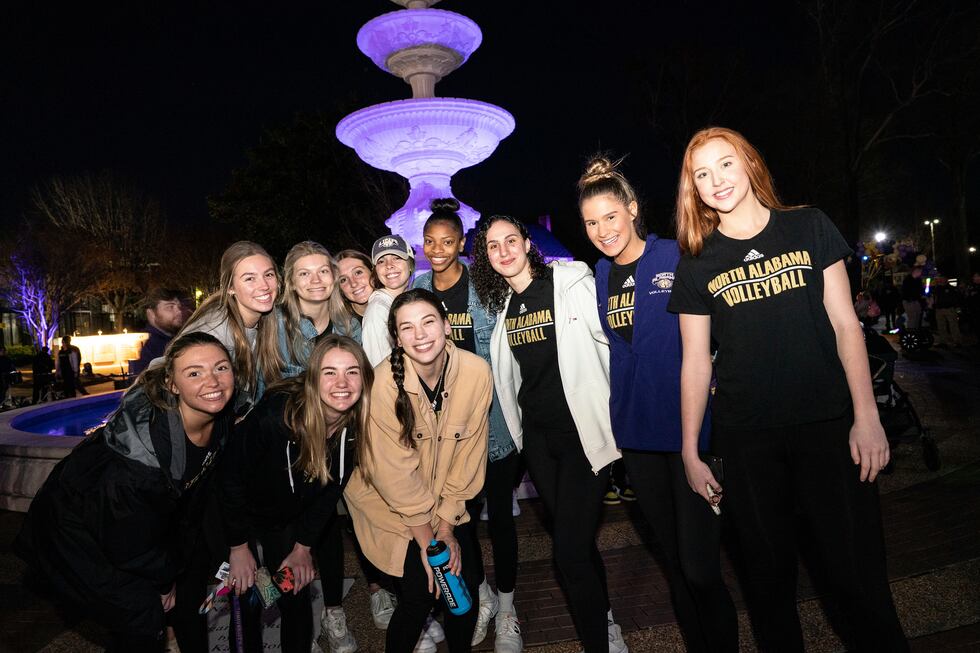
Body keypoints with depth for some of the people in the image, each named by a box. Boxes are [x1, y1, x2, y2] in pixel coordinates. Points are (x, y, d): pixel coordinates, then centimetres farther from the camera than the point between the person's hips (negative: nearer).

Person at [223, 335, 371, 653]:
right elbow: (234, 475, -21)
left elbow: (331, 488, -5)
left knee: (295, 597, 6)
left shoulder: (356, 425, -20)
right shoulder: (275, 413, -35)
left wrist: (304, 545, -2)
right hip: (243, 511, -3)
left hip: (291, 518, 3)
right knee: (249, 596, 2)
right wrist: (239, 546, -13)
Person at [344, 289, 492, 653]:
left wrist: (446, 525, -6)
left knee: (466, 592, 2)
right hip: (389, 502, -3)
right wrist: (425, 537, -12)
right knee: (418, 596, -7)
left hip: (446, 504, 3)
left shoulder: (477, 372, -17)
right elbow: (394, 473, -18)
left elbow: (470, 453, -8)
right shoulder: (384, 383, -25)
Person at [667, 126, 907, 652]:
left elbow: (844, 323, 1)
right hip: (745, 438, 1)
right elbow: (695, 362, 4)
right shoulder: (696, 264, 3)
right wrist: (689, 451, 3)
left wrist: (866, 416, -5)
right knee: (768, 575, 13)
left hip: (827, 424, -1)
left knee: (857, 573, 4)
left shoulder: (808, 228, 3)